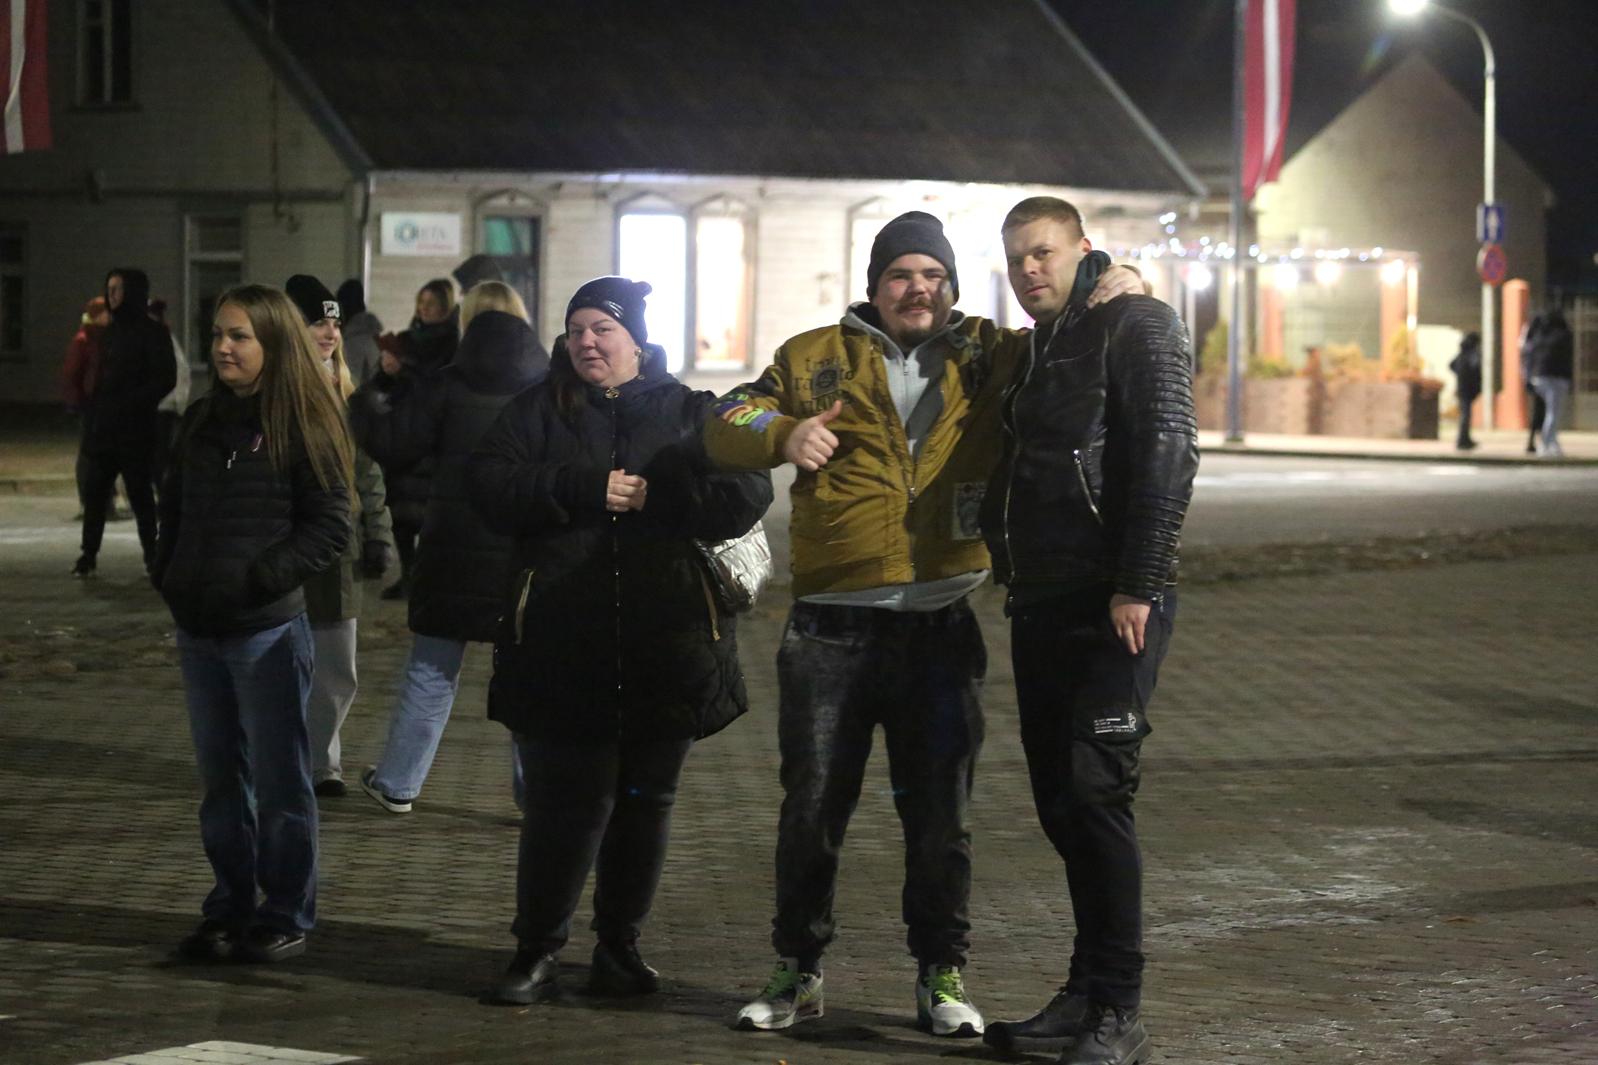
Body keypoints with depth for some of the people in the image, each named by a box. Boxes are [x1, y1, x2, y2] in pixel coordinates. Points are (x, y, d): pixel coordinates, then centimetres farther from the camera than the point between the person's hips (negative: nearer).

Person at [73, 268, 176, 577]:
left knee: (140, 493, 0)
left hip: (134, 429, -6)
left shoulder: (152, 334, -5)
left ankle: (152, 556, 8)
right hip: (102, 430, 6)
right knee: (94, 493, 2)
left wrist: (129, 404, -18)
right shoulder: (111, 333, 16)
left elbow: (165, 380, -11)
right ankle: (88, 554, 7)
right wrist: (91, 414, 7)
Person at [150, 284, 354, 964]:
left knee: (279, 779, 2)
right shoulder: (201, 422, 10)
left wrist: (257, 579, -18)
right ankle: (229, 909, 22)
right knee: (220, 779, 13)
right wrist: (167, 575, 5)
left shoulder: (303, 427, -9)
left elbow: (330, 528, -12)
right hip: (199, 628, 6)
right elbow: (173, 507, 20)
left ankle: (286, 916, 12)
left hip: (268, 628, -6)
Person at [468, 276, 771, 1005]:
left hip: (664, 646, 1)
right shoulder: (540, 411, 10)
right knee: (565, 799, -4)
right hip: (562, 646, -1)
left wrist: (656, 494, -16)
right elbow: (488, 483, -6)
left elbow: (745, 496, -4)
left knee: (645, 799, 9)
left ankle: (619, 945, 22)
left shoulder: (691, 413, 8)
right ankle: (536, 951, 8)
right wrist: (586, 488, -15)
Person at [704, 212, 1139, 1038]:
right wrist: (782, 435, -12)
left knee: (940, 815, 7)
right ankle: (797, 972, 20)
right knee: (811, 808, 7)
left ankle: (941, 976, 20)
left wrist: (1115, 294, -6)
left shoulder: (987, 359, 8)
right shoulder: (816, 358, 6)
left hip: (939, 631, 1)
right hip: (831, 629, 0)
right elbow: (726, 426, 9)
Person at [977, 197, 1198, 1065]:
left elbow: (1167, 456, -16)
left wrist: (1139, 587, -21)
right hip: (1043, 605, 9)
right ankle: (1087, 994, 17)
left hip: (1113, 608, -9)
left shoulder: (1136, 326, -6)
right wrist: (1011, 577, 17)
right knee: (1060, 801, 9)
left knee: (1096, 791, -11)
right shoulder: (1035, 350, 20)